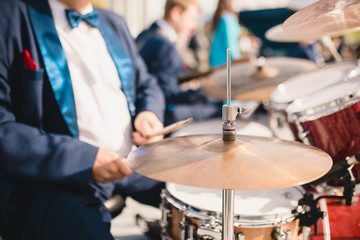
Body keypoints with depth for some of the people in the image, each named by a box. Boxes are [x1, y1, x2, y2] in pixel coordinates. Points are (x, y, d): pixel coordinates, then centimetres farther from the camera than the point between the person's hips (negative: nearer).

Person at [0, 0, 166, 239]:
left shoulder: (114, 24, 14)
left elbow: (147, 85, 24)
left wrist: (150, 114, 0)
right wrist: (84, 159, -24)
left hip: (131, 163, 7)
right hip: (53, 182, -7)